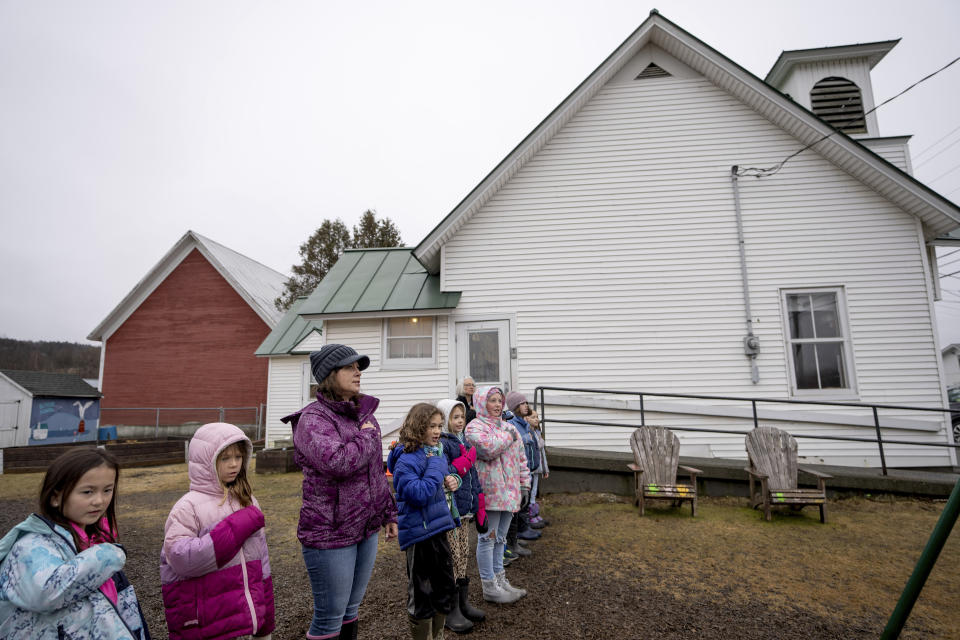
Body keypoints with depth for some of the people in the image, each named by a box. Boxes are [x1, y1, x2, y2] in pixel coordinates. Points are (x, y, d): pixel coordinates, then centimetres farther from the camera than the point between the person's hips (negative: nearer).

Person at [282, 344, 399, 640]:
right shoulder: (313, 418, -14)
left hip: (367, 528, 7)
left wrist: (389, 514, 15)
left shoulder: (363, 413, 8)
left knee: (351, 611, 20)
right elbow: (337, 462, -32)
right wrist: (368, 437, -16)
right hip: (330, 534, -7)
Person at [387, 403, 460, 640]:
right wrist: (435, 467, -24)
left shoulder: (436, 452, 6)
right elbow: (418, 494, -28)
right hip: (420, 533, -9)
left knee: (446, 587, 21)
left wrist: (453, 480, -2)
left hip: (438, 529, 9)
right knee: (421, 594, 8)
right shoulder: (406, 460, -20)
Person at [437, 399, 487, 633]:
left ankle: (463, 603, 30)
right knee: (452, 560, 1)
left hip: (465, 511, 8)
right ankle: (451, 611, 15)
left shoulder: (465, 443, 13)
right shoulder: (441, 444, -14)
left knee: (462, 558, 17)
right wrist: (467, 458, -18)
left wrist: (480, 509, 16)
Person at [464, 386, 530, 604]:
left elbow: (520, 457, 18)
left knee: (500, 537, 18)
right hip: (489, 491, -8)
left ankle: (500, 580, 30)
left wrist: (524, 484, 14)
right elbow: (488, 449, -28)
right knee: (487, 538, 2)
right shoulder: (474, 427, -9)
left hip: (508, 491, 8)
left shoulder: (509, 427, 15)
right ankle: (489, 587, 13)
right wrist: (507, 436, -14)